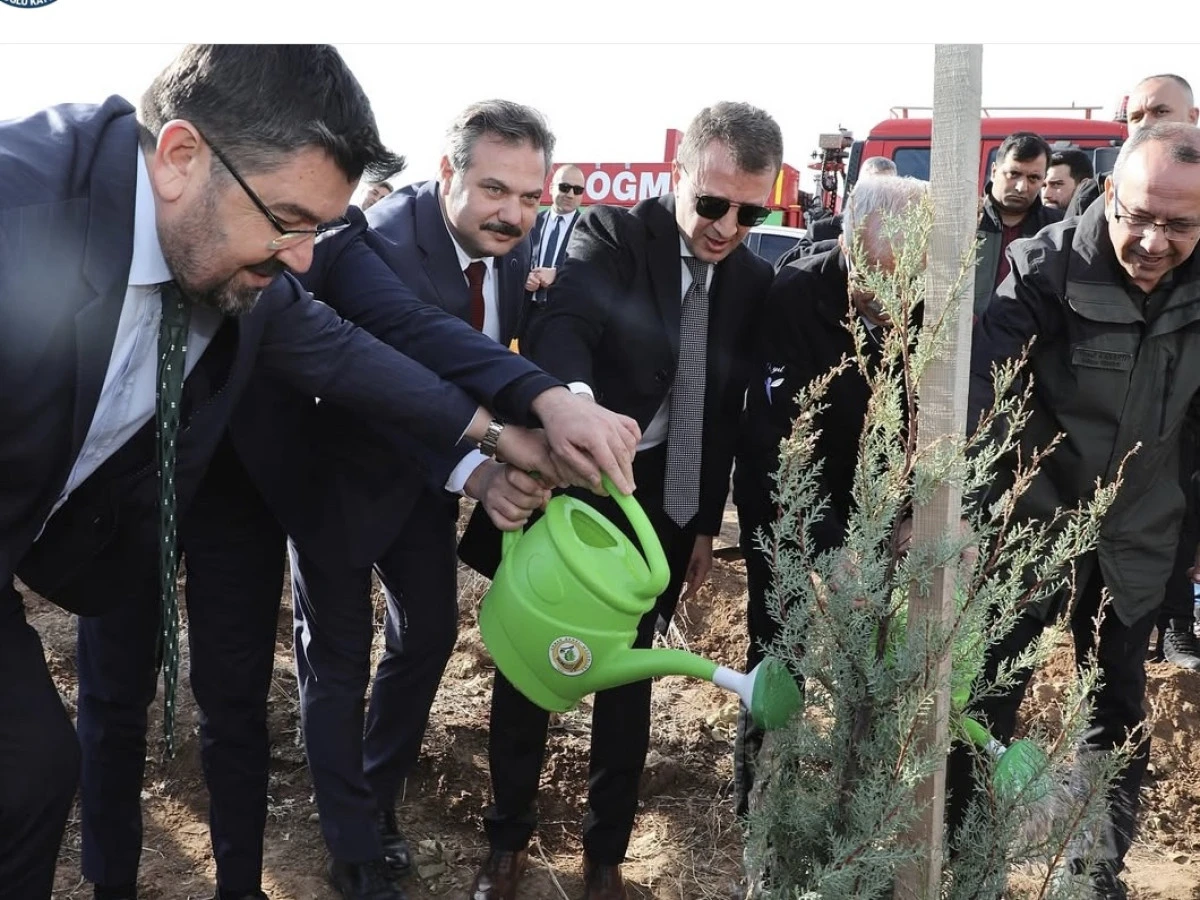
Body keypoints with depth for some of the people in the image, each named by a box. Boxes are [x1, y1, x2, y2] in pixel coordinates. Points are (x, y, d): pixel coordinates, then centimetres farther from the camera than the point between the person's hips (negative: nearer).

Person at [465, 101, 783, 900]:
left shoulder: (754, 280, 1)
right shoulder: (611, 235, -13)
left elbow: (727, 408, 9)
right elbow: (561, 325, -33)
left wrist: (706, 522, 10)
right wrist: (575, 400, -55)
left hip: (661, 508, 3)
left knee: (630, 678, 12)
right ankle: (509, 836, 29)